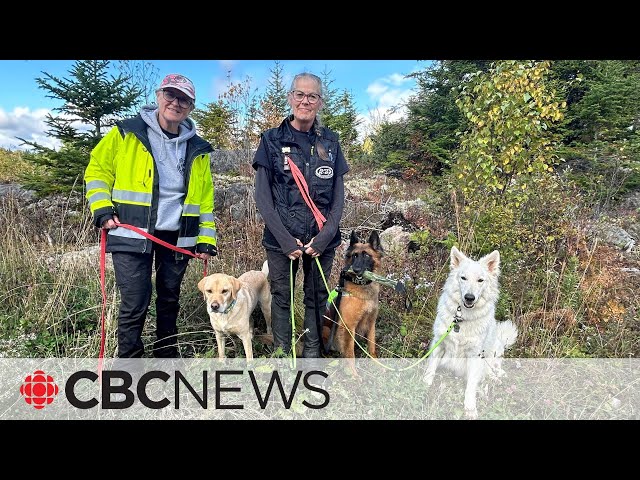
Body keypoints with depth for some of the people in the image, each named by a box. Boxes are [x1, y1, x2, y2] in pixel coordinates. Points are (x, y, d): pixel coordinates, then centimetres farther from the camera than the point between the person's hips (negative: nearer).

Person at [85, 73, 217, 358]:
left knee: (169, 300, 15)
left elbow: (205, 198, 11)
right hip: (132, 233, -3)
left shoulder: (197, 149, 9)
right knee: (134, 304, -5)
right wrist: (102, 211, -7)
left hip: (177, 238, 4)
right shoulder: (126, 133, 0)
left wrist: (206, 239, 5)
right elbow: (97, 171, 6)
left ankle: (167, 356, 34)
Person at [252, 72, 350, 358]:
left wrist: (327, 234, -7)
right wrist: (285, 238, -11)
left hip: (321, 238, 2)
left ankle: (312, 353, 26)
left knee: (317, 298, 9)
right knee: (281, 297, 6)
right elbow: (262, 195, -2)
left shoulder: (330, 142, 8)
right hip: (281, 239, -1)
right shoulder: (272, 140, 2)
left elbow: (338, 194, 7)